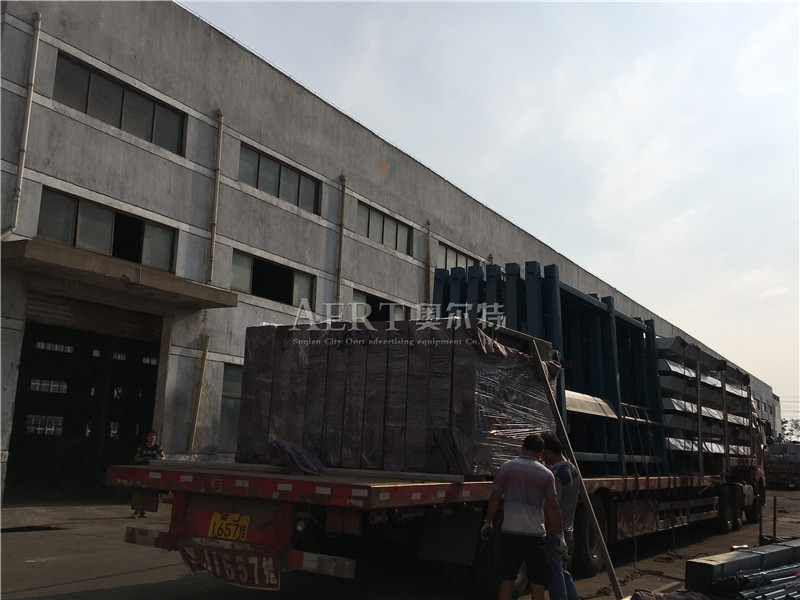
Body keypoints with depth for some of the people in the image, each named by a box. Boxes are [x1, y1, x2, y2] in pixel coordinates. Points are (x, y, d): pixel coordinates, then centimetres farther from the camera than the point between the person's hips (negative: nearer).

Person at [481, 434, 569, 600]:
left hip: (510, 532, 0)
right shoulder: (546, 474, 1)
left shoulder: (507, 467, 1)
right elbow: (553, 507, -6)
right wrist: (559, 536, -1)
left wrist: (488, 523, 12)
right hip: (536, 535, 0)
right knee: (537, 585, 8)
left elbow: (495, 499, 0)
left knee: (506, 581, 10)